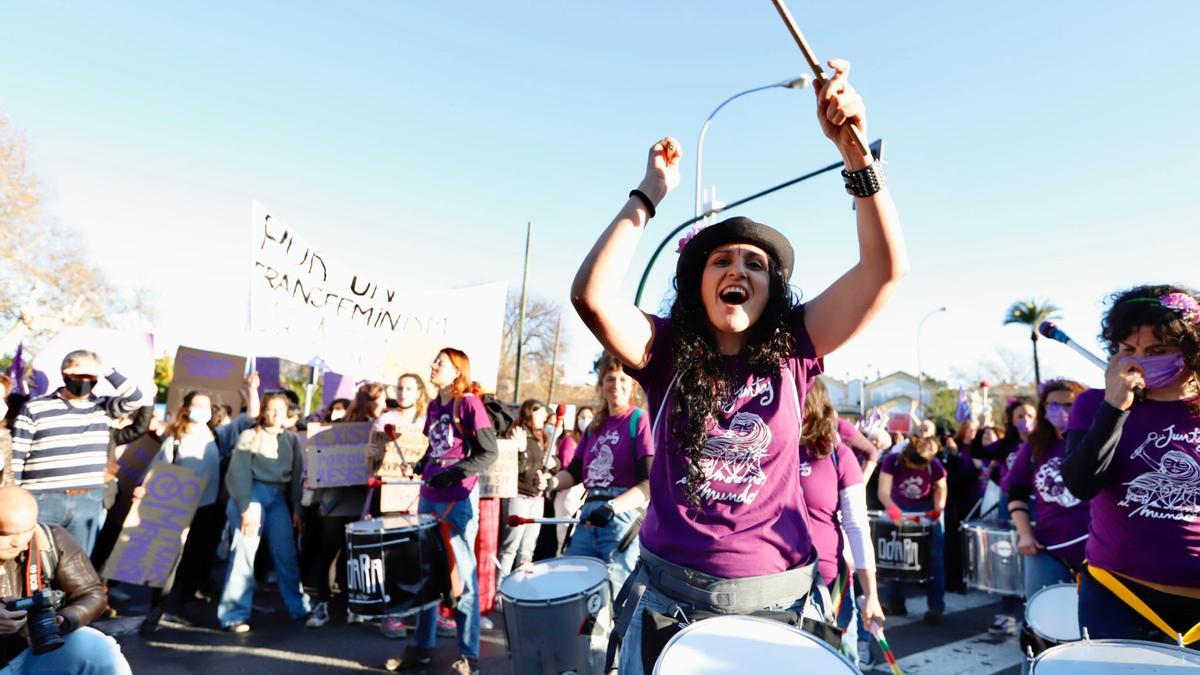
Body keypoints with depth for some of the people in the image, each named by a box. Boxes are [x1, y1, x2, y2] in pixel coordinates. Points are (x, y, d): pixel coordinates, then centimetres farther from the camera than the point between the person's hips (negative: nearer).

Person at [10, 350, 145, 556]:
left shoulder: (103, 407, 6)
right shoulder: (34, 409, 0)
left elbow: (135, 399, -11)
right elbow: (15, 459, 1)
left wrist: (106, 372, -18)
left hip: (88, 503, 2)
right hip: (42, 501, -2)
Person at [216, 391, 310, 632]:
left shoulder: (291, 440, 12)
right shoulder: (249, 436, 1)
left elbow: (296, 475, 10)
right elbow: (239, 474, -7)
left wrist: (296, 508, 4)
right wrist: (246, 508, -16)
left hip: (278, 498, 3)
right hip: (251, 494, -3)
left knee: (286, 553, 4)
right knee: (244, 551, -9)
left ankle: (300, 607, 12)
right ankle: (235, 614, -2)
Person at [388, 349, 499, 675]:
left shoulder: (469, 403, -9)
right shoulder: (433, 407, 13)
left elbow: (490, 452, -12)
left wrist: (454, 473, -20)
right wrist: (419, 468, 4)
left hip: (458, 500, -7)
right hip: (429, 498, 7)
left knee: (462, 576, 1)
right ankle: (421, 648, 28)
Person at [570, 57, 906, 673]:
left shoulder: (792, 348, -5)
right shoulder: (666, 349, -7)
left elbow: (886, 267, -13)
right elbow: (592, 296, -24)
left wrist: (853, 150, -24)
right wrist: (650, 195, -19)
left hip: (775, 593, 1)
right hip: (669, 588, 0)